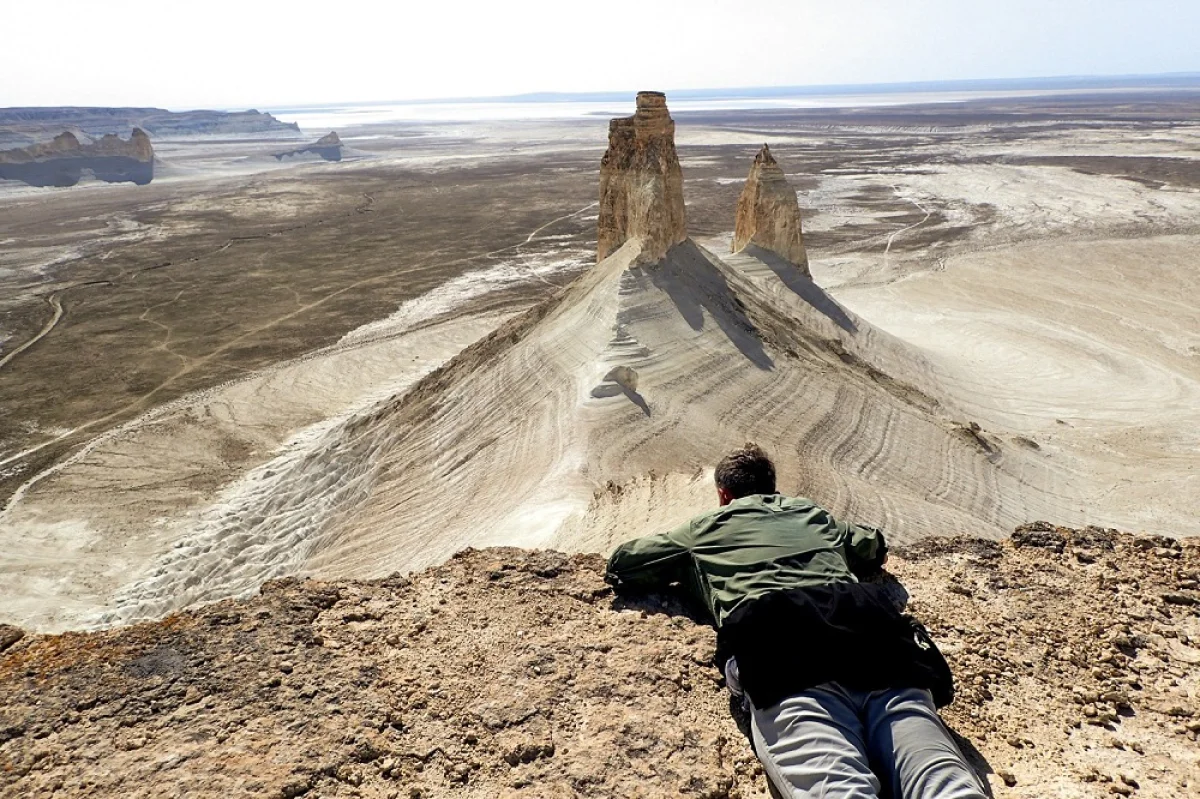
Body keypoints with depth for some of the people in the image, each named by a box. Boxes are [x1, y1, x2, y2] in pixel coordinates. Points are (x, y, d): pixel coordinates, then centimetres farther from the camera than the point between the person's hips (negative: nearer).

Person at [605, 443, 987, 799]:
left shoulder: (704, 529, 32)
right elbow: (876, 548, 60)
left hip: (780, 649, -3)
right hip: (872, 635, 4)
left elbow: (620, 565, 40)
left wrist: (683, 565, 55)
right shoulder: (816, 516, 41)